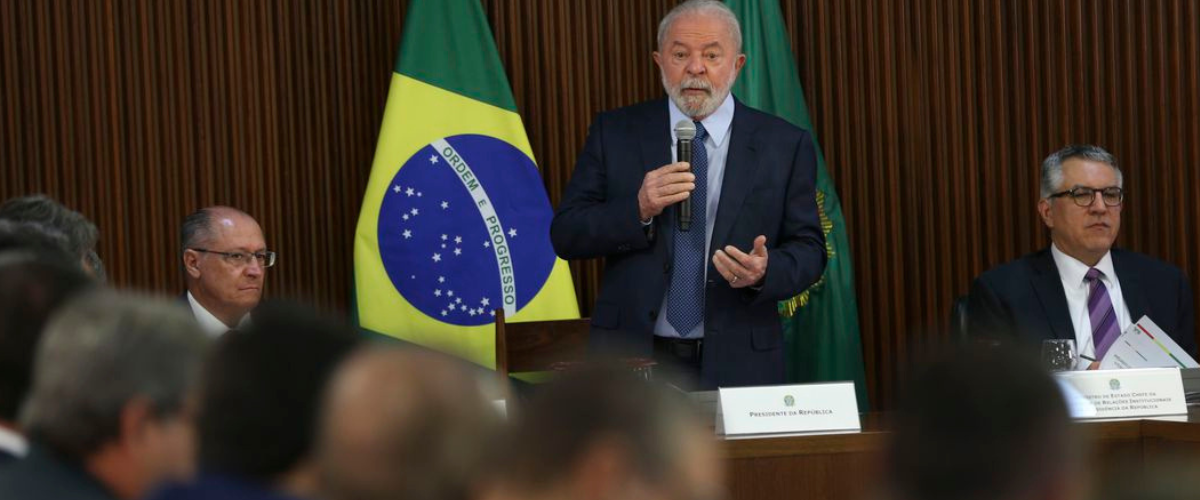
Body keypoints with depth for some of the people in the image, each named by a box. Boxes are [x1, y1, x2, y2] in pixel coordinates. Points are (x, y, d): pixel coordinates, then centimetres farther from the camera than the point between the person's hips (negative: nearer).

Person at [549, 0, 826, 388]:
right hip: (632, 359, 0)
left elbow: (808, 250, 2)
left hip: (737, 365, 0)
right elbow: (565, 236, -1)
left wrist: (765, 272, -20)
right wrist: (638, 209, -18)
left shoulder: (785, 145, 1)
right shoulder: (615, 133, 3)